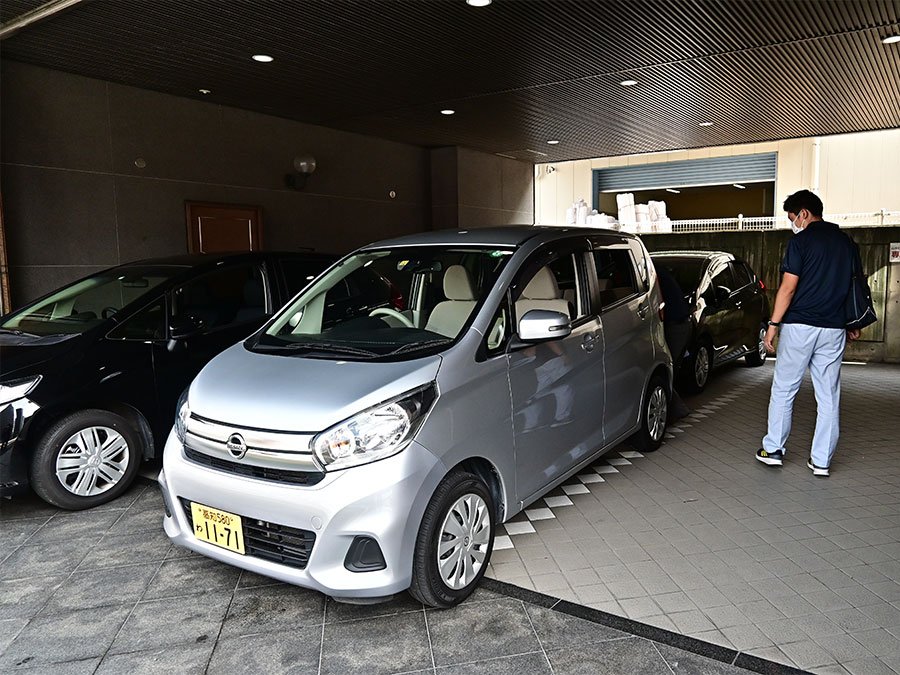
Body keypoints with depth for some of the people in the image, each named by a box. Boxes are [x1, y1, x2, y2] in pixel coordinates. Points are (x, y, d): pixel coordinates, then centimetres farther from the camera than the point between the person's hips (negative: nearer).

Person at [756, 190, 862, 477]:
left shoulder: (801, 241, -7)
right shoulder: (847, 242, 12)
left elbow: (788, 288, -12)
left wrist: (773, 324, -7)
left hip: (799, 326, -5)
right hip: (834, 329, 5)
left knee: (783, 389, 7)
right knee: (829, 396, 7)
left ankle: (773, 449, 13)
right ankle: (821, 460, 12)